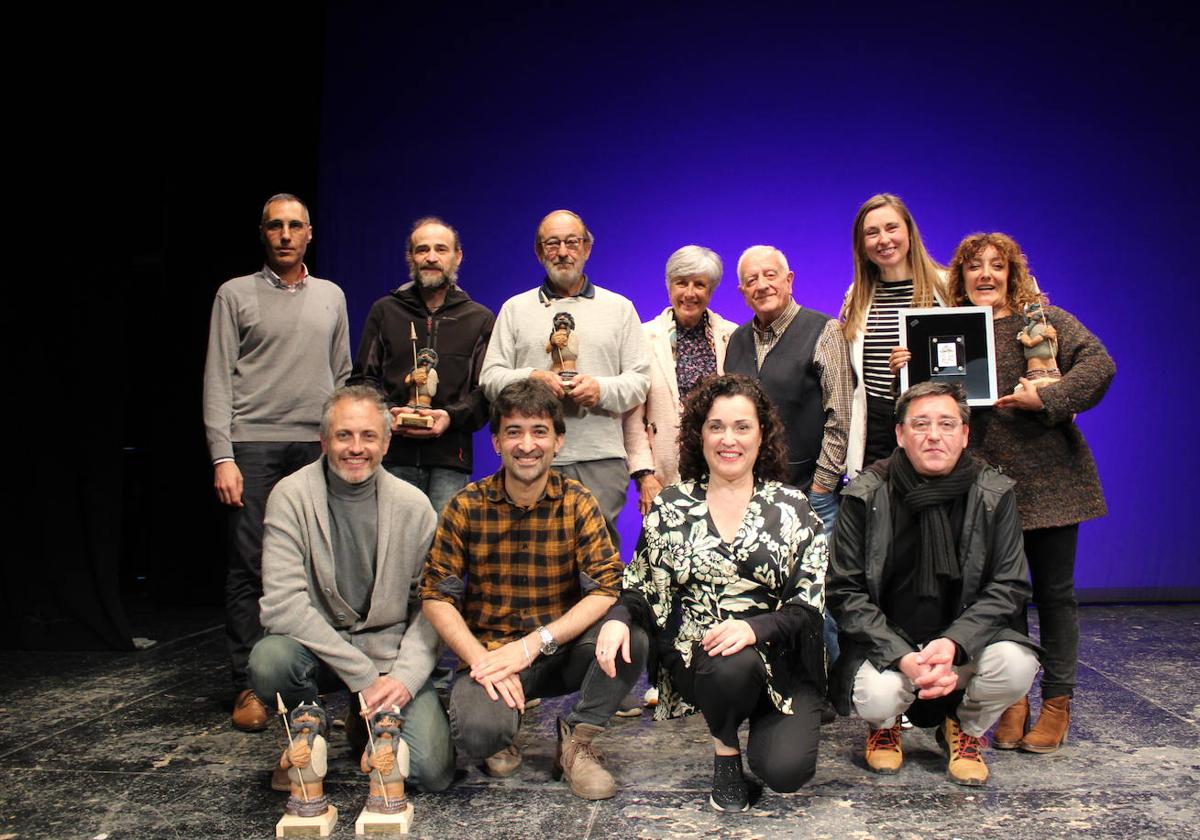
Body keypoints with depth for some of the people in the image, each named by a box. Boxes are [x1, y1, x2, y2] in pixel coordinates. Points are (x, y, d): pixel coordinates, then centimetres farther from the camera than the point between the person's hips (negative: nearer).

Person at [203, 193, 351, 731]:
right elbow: (218, 380, 0)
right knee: (250, 568, -3)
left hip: (317, 447, 3)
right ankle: (248, 687, 4)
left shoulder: (331, 297, 16)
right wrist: (222, 457, -9)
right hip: (253, 445, -3)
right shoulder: (236, 294, 6)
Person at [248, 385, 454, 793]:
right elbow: (282, 603, -18)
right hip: (316, 648, 0)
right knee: (269, 661, -34)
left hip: (392, 653, 1)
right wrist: (363, 676, -21)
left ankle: (368, 725, 19)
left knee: (433, 771, -16)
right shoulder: (291, 496, -9)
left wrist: (406, 675, -18)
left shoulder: (413, 506, -3)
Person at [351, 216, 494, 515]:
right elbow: (362, 378, 14)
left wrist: (452, 416, -12)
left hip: (450, 459, -1)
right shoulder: (385, 311, 16)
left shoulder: (480, 319, 13)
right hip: (393, 457, 1)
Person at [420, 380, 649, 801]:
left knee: (630, 635, -28)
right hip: (487, 651, -1)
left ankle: (577, 741, -5)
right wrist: (482, 660, -20)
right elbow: (436, 596, -5)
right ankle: (501, 736, 7)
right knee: (478, 732, -32)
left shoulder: (578, 503, -4)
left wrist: (532, 644, -23)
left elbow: (607, 589, -13)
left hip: (561, 652, 1)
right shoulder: (466, 506, -4)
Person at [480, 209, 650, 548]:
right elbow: (490, 377, 8)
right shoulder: (515, 308, 15)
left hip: (600, 459, 0)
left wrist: (603, 389, -12)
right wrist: (529, 378, -12)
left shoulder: (619, 308, 14)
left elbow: (640, 380, 9)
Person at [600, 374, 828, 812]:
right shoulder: (671, 506, 8)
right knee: (734, 668, -35)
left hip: (777, 659, 0)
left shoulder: (792, 508, 4)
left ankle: (764, 724, 16)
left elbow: (808, 603, -4)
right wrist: (619, 617, -16)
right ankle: (725, 749, -1)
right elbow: (644, 586, 8)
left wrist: (755, 627, -23)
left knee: (786, 770, -22)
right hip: (695, 657, 0)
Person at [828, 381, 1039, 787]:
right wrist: (902, 657, -24)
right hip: (887, 643, -1)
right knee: (876, 697, -31)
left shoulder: (993, 494, -5)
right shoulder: (866, 495, -10)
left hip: (965, 641, 2)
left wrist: (954, 643, -23)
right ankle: (885, 727, 11)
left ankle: (965, 729, 8)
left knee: (1016, 664, -28)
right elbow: (845, 592, -11)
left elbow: (1009, 587, -6)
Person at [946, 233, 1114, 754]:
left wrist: (1045, 399, -22)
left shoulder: (1044, 319, 2)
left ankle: (1057, 702, 17)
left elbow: (1099, 365, -11)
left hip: (1048, 480, -2)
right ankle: (1012, 700, 20)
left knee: (1054, 592, 5)